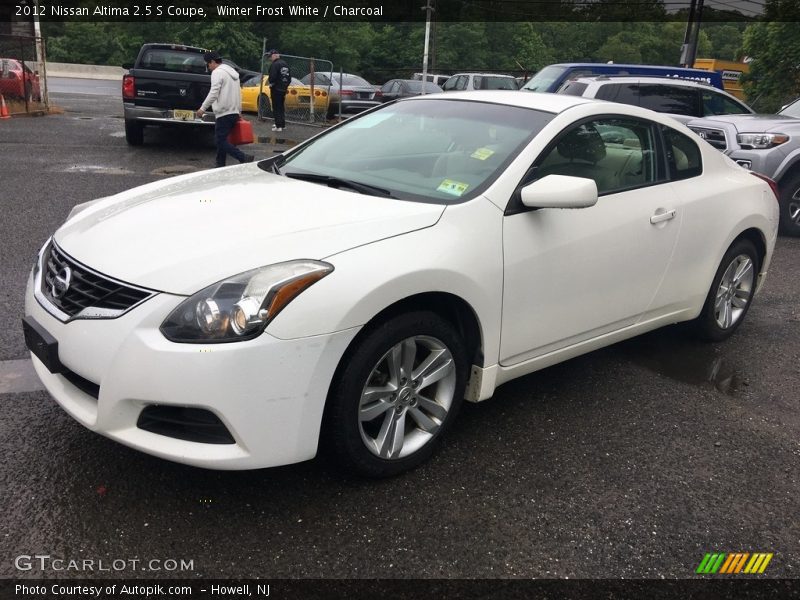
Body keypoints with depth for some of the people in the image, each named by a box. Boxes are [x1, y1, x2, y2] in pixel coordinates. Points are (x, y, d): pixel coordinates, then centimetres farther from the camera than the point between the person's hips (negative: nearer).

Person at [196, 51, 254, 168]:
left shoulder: (217, 72, -8)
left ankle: (244, 158, -21)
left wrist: (202, 108, -15)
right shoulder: (232, 72, 21)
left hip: (224, 113, -10)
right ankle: (220, 164, 17)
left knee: (221, 141, -9)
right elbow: (238, 93, 24)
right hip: (234, 112, 10)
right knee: (221, 139, 16)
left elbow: (213, 93, -18)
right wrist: (239, 111, 28)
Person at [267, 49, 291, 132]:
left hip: (276, 89, -8)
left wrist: (271, 83, -4)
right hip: (283, 89, 8)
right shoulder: (285, 64, 12)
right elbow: (289, 76, 17)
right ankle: (282, 124, 25)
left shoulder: (274, 65, -17)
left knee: (276, 108, -5)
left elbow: (272, 77, -23)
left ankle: (279, 126, -7)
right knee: (281, 107, 17)